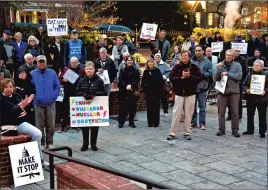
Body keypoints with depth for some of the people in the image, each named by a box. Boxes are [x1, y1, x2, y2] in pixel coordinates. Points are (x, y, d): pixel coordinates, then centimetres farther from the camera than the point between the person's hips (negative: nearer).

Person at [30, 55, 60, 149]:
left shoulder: (52, 73, 6)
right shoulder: (32, 74, 1)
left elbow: (57, 86, 8)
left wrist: (54, 97, -1)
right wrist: (34, 98, -3)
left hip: (50, 103, 1)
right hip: (38, 104, -1)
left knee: (51, 125, 4)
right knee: (40, 125, 4)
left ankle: (49, 142, 17)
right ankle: (41, 143, 15)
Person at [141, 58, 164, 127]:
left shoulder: (157, 71, -1)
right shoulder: (146, 72, 4)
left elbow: (161, 80, -1)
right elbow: (143, 81, 8)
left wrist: (160, 89, -5)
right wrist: (144, 88, -1)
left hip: (156, 92, -1)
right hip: (148, 92, 2)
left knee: (156, 107, 3)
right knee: (149, 107, 4)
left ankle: (156, 122, 8)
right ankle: (150, 122, 10)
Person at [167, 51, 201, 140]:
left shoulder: (194, 67, 2)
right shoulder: (177, 67, 2)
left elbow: (199, 78, -5)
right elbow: (171, 78, -5)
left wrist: (189, 76, -16)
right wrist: (181, 77, -16)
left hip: (190, 93, 0)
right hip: (179, 93, 0)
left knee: (188, 114, 5)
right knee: (176, 113, 0)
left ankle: (186, 132, 16)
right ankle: (173, 133, 6)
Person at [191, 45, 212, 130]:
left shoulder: (207, 62, 2)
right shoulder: (192, 61, 7)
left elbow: (210, 73, -4)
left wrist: (202, 74, -17)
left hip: (202, 87, -2)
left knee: (202, 106, 2)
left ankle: (202, 123, 8)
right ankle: (193, 122, 18)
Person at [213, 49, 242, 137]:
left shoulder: (237, 65, 3)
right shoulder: (220, 65, 5)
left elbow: (239, 76, -10)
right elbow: (215, 78, 0)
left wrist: (227, 74, -12)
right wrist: (219, 69, -15)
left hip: (234, 91, -1)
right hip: (222, 90, 1)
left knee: (235, 112, 2)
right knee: (221, 112, 3)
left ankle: (235, 130, 9)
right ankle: (221, 129, 11)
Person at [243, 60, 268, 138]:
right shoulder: (249, 75, 8)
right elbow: (244, 84, 9)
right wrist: (246, 90, -10)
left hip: (261, 99, -3)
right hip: (250, 98, 4)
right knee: (250, 115, 12)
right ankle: (250, 130, 25)